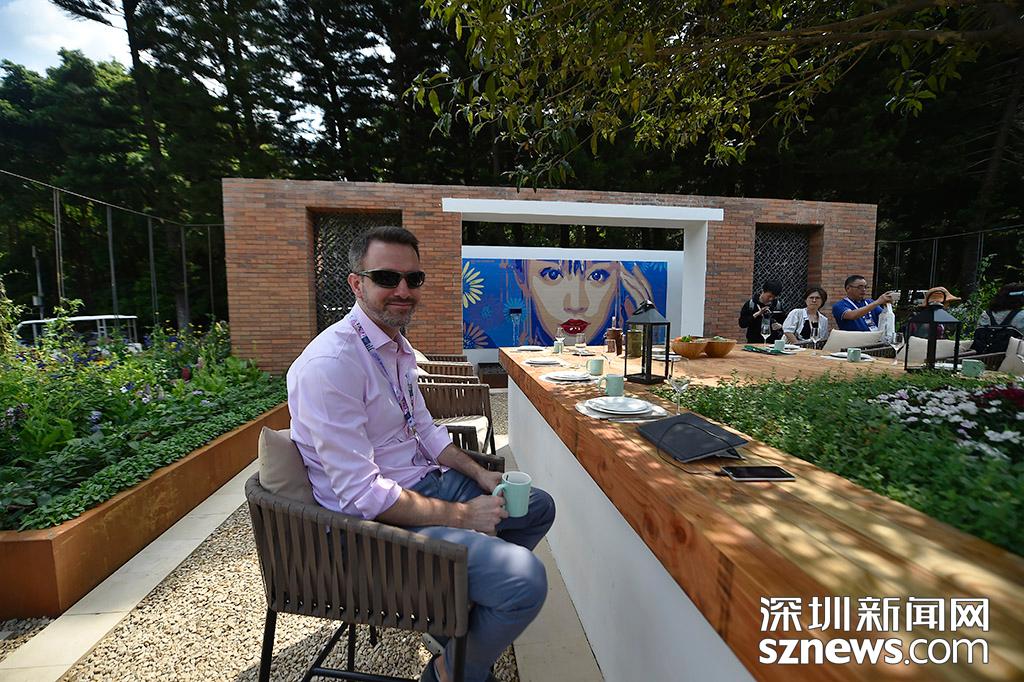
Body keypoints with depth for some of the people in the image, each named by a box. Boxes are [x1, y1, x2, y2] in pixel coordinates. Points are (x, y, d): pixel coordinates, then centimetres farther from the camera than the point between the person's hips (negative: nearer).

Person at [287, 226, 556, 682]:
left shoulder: (397, 346, 8)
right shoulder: (330, 363, -24)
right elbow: (361, 494, -25)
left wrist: (479, 474, 2)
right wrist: (462, 515, -18)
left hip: (425, 481, 10)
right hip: (374, 521, -9)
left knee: (538, 508, 16)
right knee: (526, 580, -22)